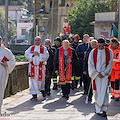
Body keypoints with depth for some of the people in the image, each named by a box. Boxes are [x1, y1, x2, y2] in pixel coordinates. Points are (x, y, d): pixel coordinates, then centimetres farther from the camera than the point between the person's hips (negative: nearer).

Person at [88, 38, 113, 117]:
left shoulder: (109, 52, 0)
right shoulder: (93, 52, 1)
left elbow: (110, 64, 1)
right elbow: (91, 64, 1)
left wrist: (103, 73, -7)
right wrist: (97, 73, -7)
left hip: (105, 74, -1)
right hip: (96, 74, 1)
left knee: (104, 92, -9)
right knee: (97, 91, 6)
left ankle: (104, 110, -9)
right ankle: (98, 108, 18)